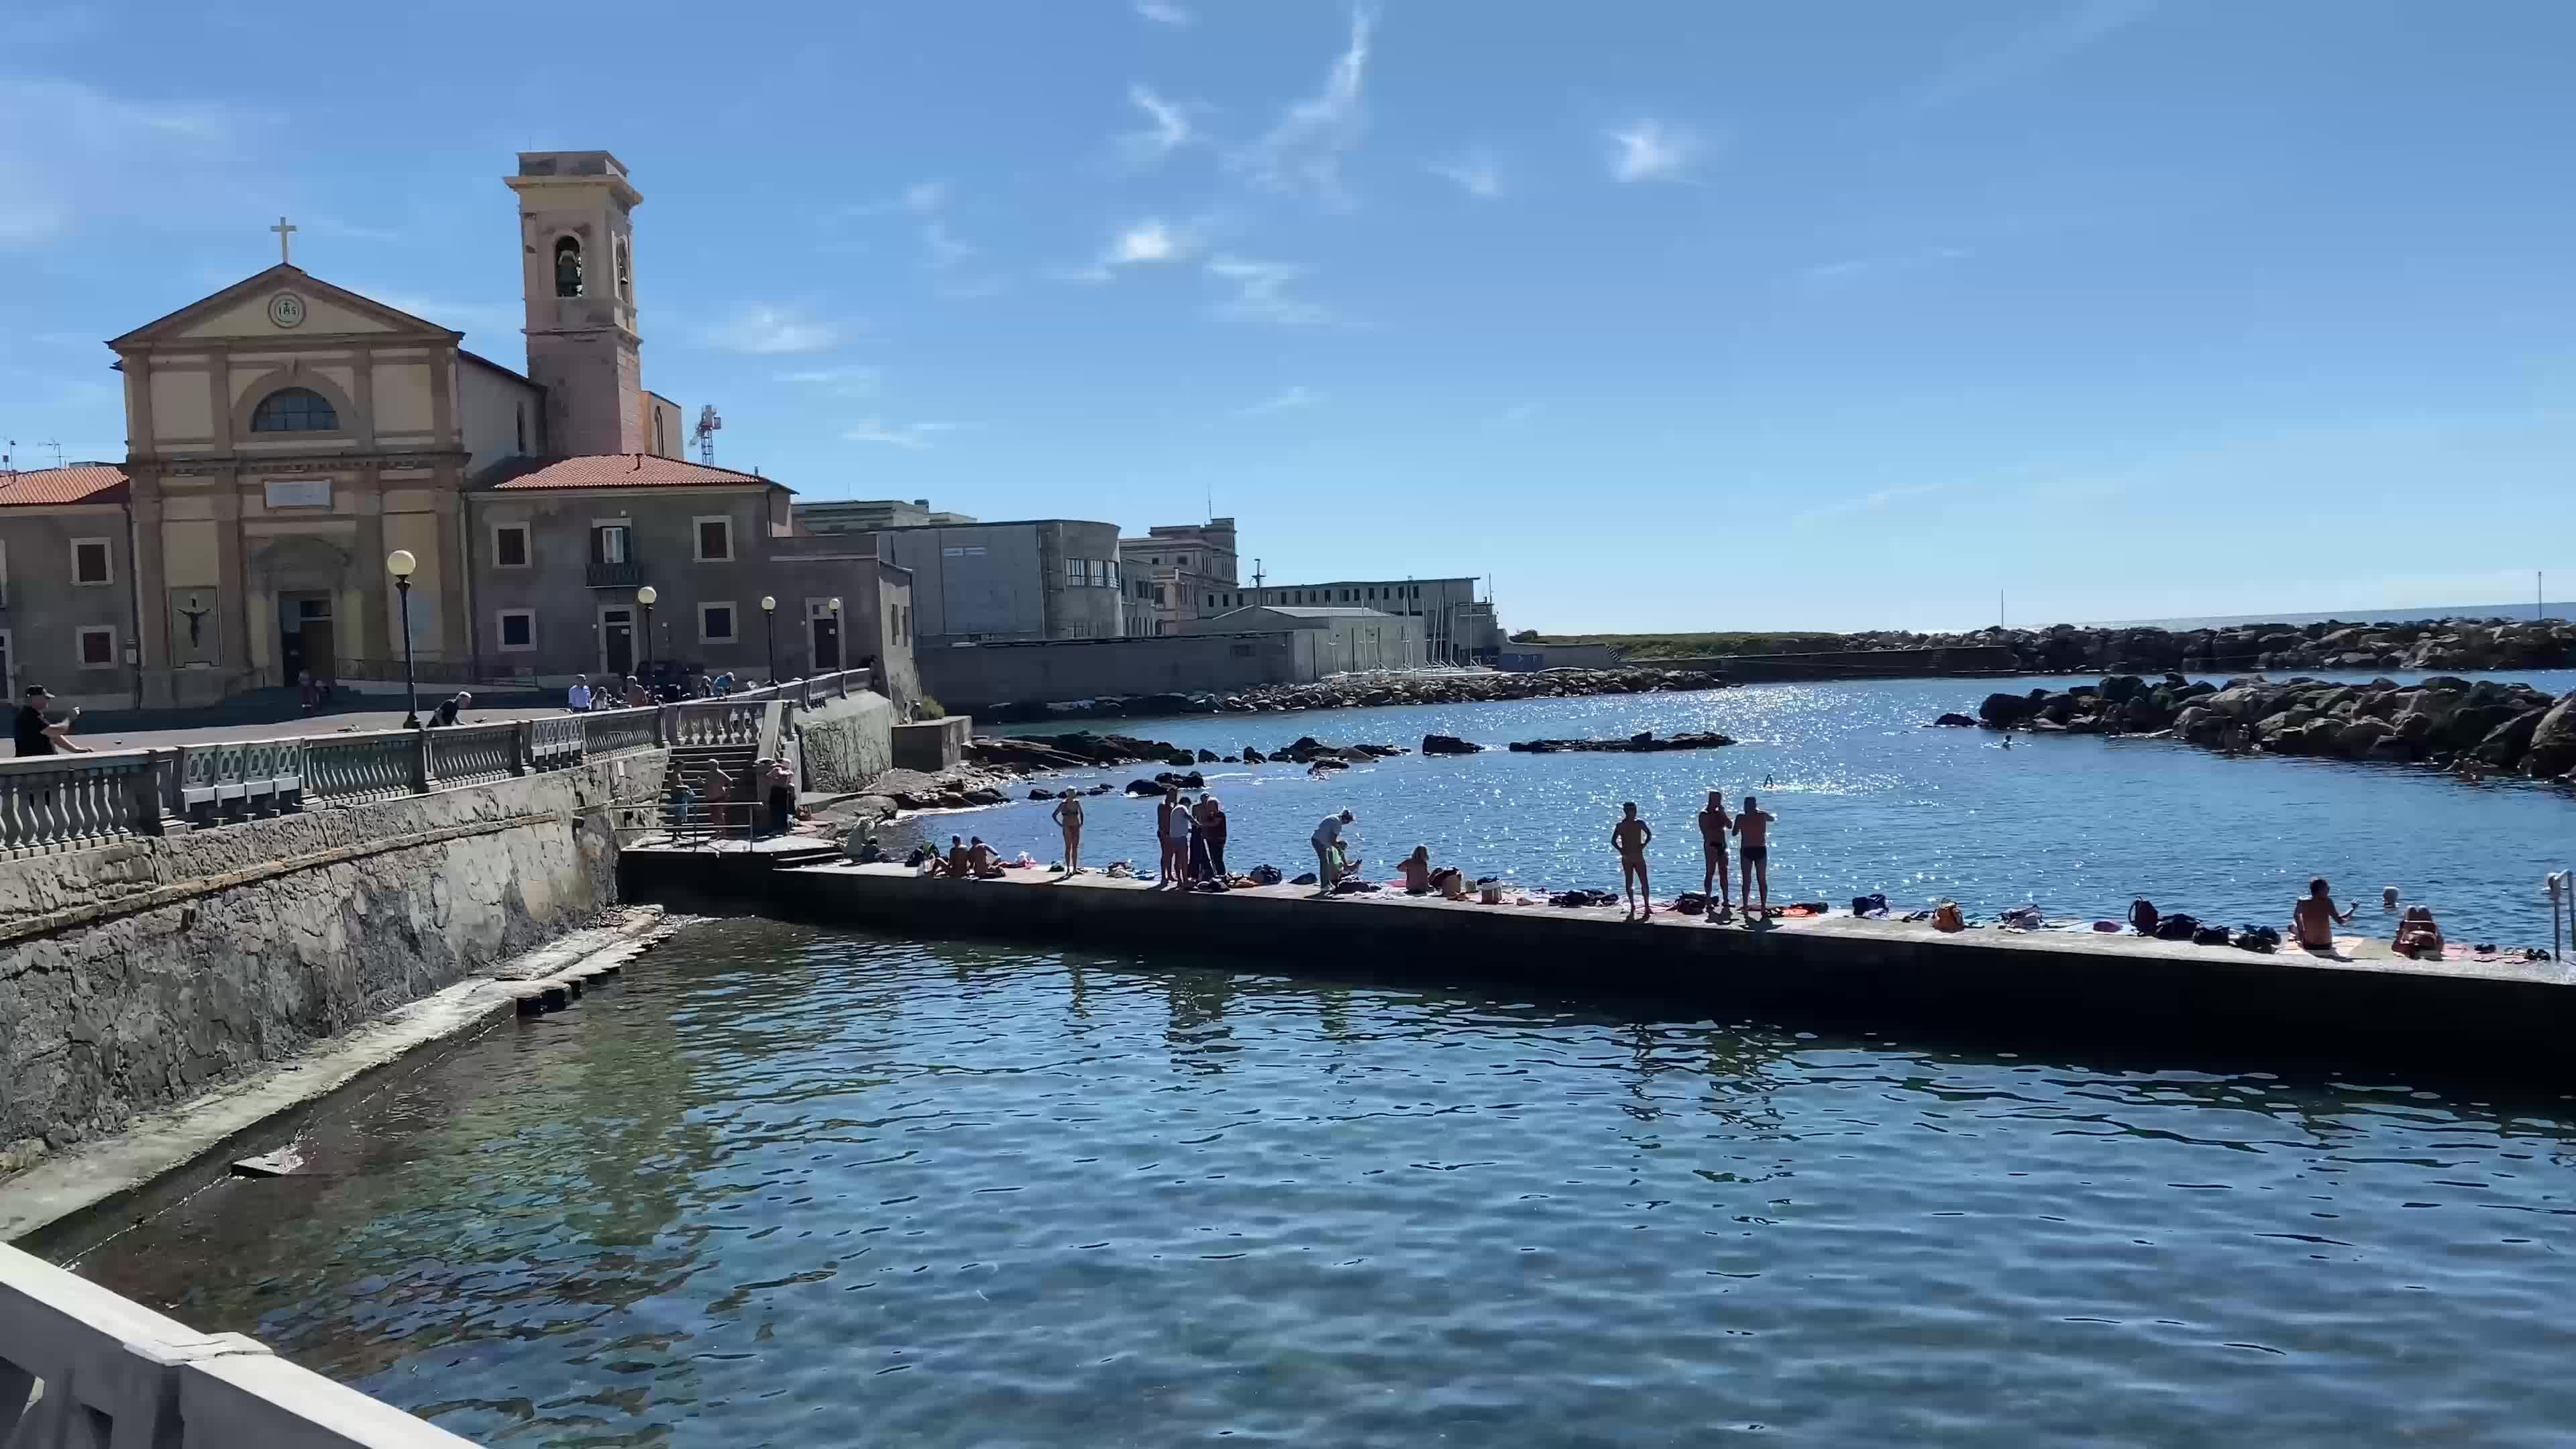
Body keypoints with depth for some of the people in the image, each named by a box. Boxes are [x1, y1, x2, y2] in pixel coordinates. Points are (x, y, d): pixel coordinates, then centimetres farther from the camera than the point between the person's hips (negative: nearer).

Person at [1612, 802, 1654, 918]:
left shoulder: (1640, 824, 1)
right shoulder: (1620, 826, -3)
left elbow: (1649, 834, 16)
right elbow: (1614, 841, 3)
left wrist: (1643, 845, 1)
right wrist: (1621, 850, -10)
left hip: (1639, 858, 1)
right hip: (1627, 859, -1)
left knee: (1644, 882, -4)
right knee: (1629, 883, 5)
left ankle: (1647, 906, 4)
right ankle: (1632, 906, 17)